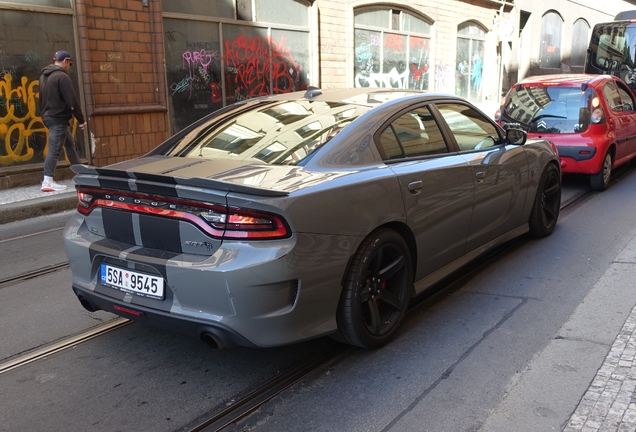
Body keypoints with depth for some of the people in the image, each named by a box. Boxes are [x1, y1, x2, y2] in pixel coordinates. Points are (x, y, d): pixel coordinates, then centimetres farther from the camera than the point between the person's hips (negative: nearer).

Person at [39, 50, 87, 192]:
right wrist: (81, 119, -11)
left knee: (70, 144, 19)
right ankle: (47, 182, -12)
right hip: (58, 118, -10)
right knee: (54, 149, -10)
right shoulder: (62, 76, -13)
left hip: (49, 116, 10)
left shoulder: (44, 76, 15)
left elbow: (44, 99, 19)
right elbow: (72, 101, -16)